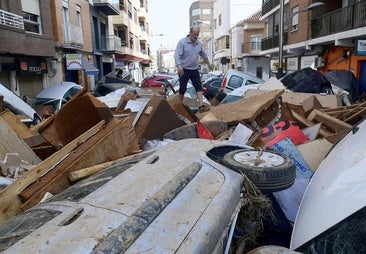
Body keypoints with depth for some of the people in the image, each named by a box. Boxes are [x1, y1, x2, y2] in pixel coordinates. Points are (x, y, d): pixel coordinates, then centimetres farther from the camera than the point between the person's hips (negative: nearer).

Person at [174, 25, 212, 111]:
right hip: (184, 70, -5)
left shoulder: (199, 43, 8)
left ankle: (201, 105, -8)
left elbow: (203, 54, 24)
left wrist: (208, 64, 31)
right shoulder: (182, 42, -11)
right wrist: (179, 66, -35)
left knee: (199, 87, -5)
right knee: (182, 89, 2)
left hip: (194, 70, 5)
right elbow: (177, 55, -20)